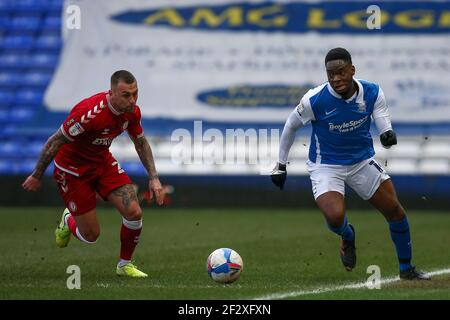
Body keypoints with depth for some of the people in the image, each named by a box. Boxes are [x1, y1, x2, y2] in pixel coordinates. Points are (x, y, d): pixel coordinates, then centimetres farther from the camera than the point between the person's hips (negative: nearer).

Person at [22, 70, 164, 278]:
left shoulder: (132, 112, -13)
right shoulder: (89, 113, -34)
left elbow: (140, 142, 8)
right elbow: (55, 142, -23)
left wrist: (153, 178, 1)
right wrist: (37, 176, -14)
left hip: (103, 162, 6)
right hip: (72, 169, -6)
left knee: (134, 213, -12)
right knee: (91, 235, -3)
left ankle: (125, 264, 12)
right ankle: (68, 221, 34)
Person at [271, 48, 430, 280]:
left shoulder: (372, 93, -13)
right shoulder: (314, 100, -20)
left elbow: (384, 128, -10)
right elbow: (291, 127, -3)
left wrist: (388, 136, -36)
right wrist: (280, 165, 3)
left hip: (362, 161, 4)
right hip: (325, 166, -3)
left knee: (395, 211, 3)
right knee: (335, 217, -26)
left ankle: (406, 268, 26)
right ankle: (348, 237, 14)